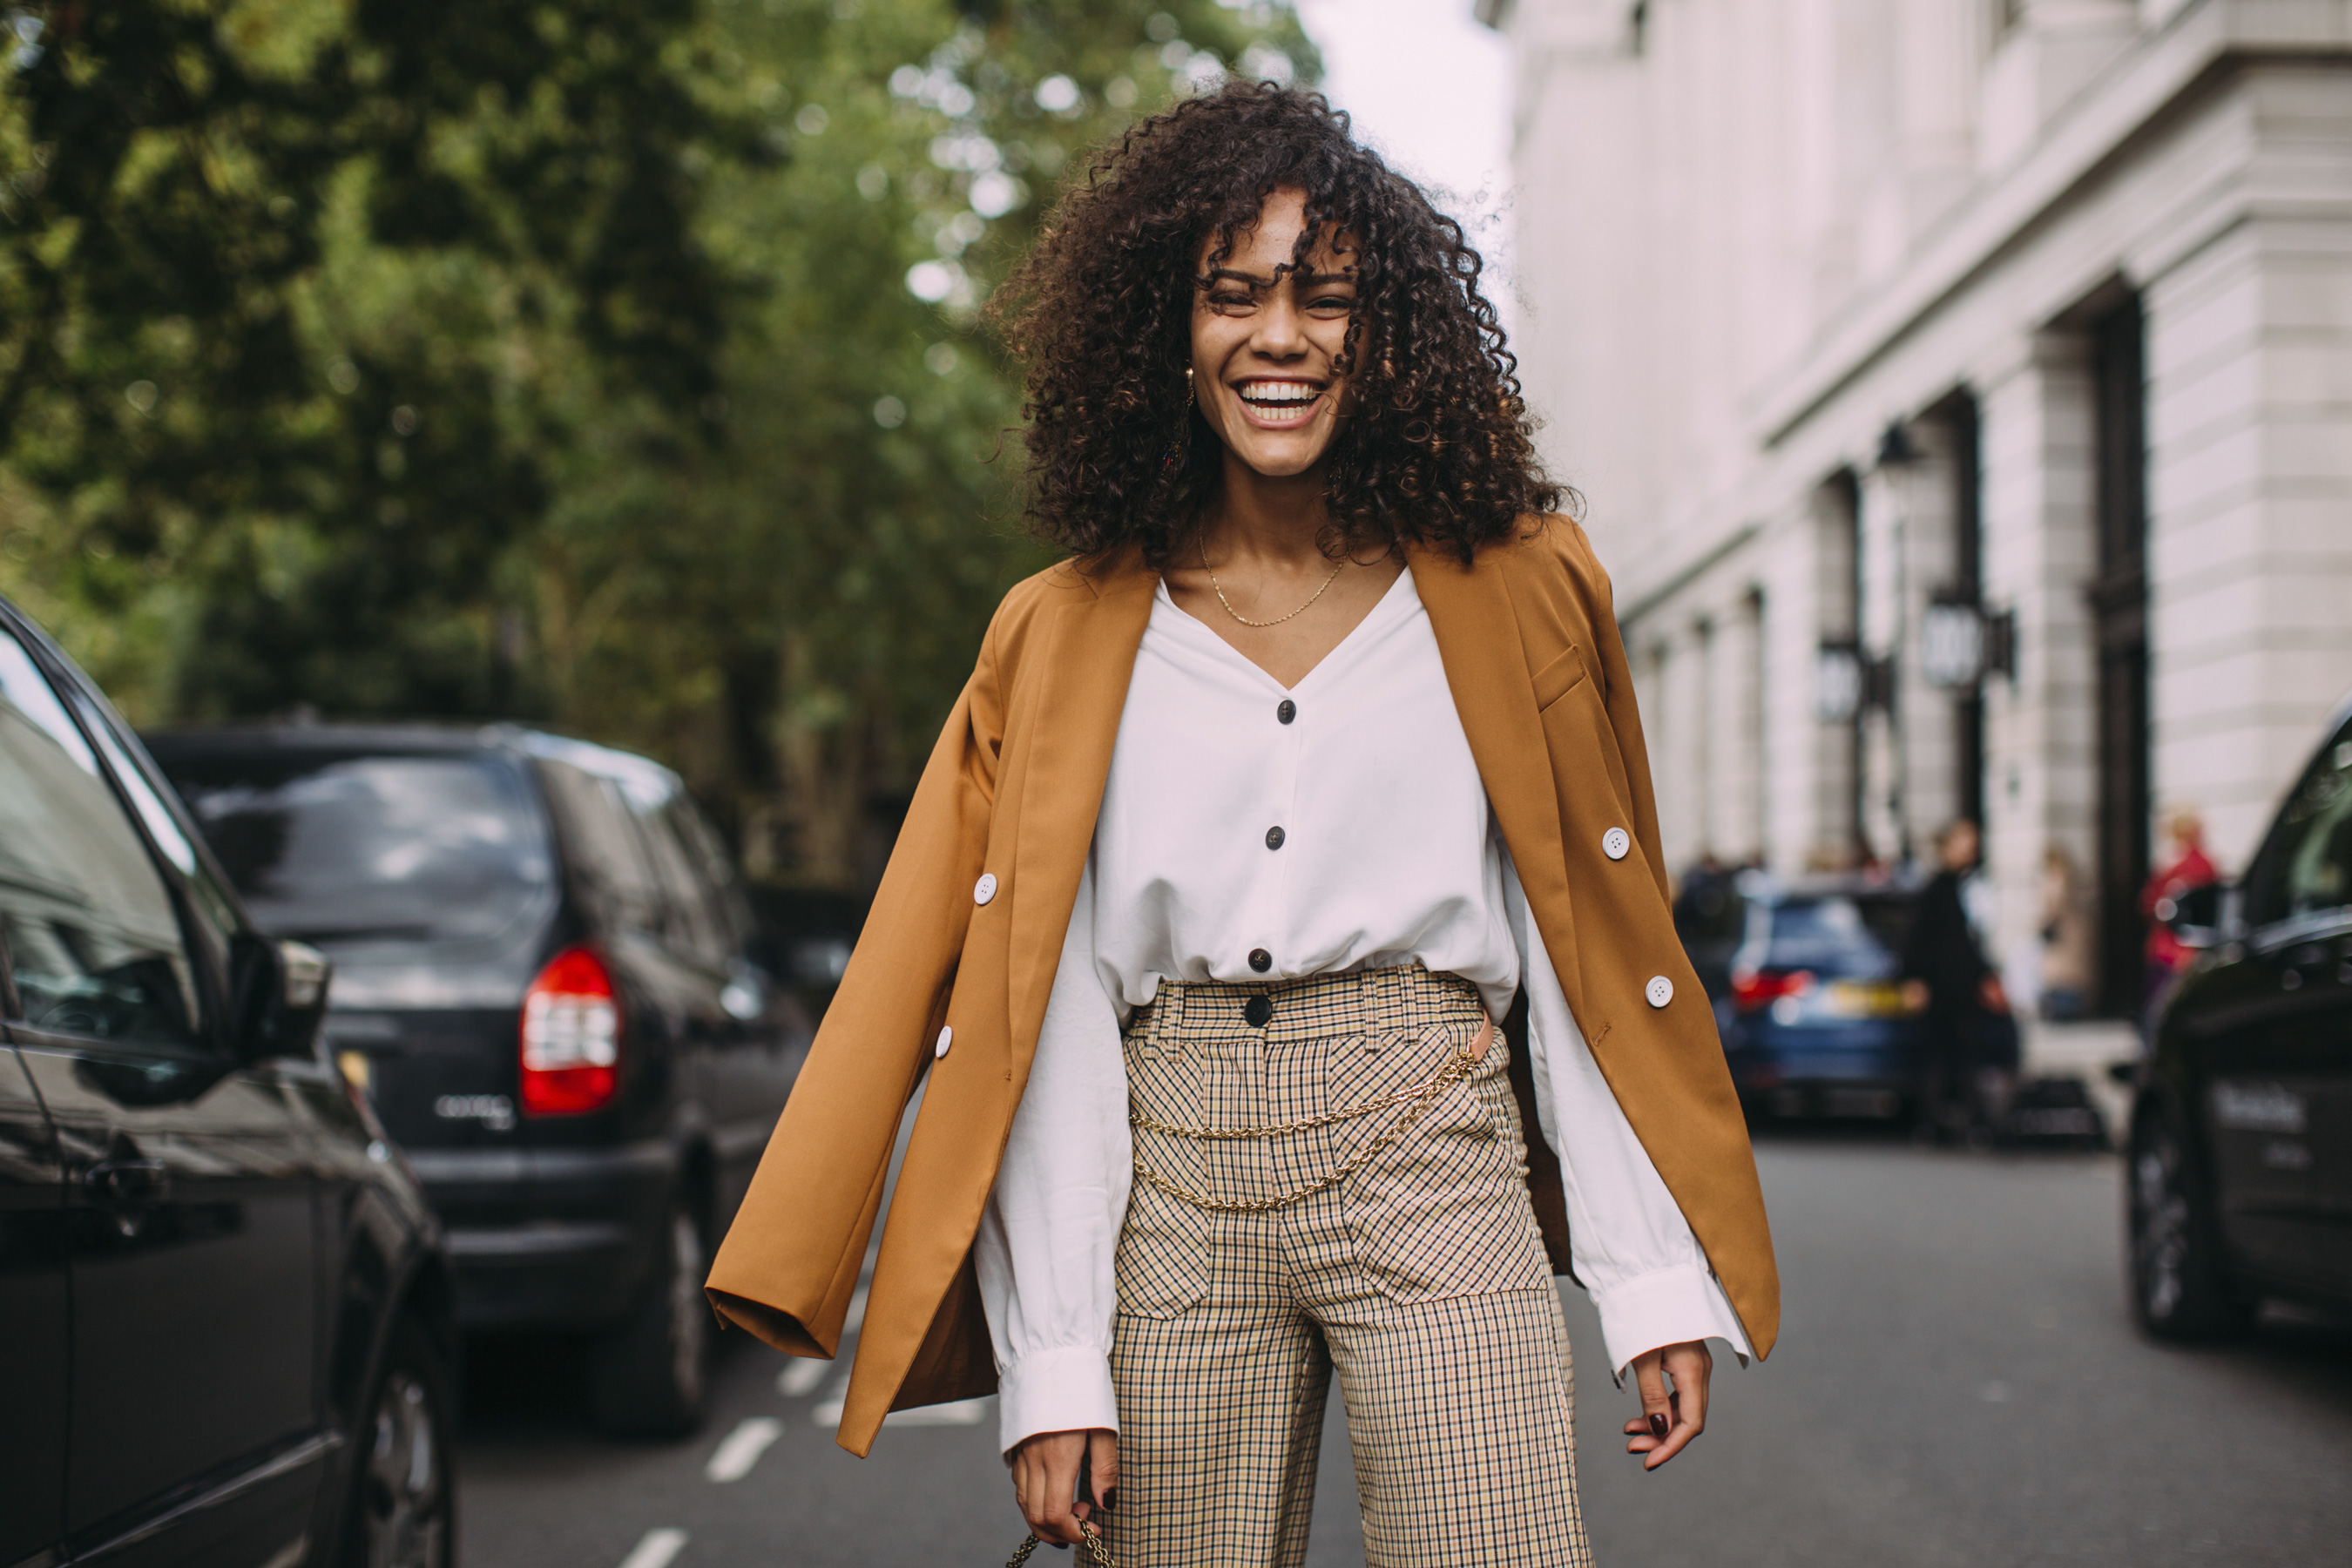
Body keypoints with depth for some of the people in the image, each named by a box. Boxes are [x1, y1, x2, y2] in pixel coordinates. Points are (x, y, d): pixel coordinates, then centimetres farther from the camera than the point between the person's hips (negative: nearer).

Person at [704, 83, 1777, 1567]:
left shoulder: (1510, 594, 7)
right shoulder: (1068, 637, 6)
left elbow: (1593, 962, 6)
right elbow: (1039, 1021, 3)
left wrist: (1662, 1285, -1)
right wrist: (1050, 1362, -4)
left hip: (1430, 1159, -1)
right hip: (1174, 1183, 1)